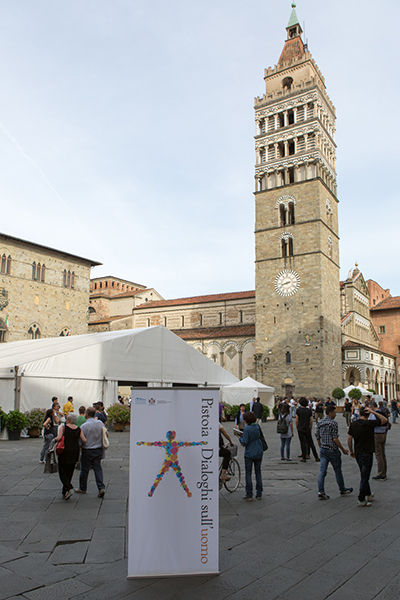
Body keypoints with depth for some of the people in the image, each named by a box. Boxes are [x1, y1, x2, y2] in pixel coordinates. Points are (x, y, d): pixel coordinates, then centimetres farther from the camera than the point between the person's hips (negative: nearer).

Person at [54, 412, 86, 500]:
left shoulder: (63, 427, -9)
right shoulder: (78, 429, 2)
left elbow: (58, 438, -20)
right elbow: (84, 440, -5)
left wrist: (54, 440, 1)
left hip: (65, 451, -4)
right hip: (75, 452, 4)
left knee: (62, 472, 5)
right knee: (69, 472, 15)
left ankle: (68, 489, -14)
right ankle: (65, 493, 20)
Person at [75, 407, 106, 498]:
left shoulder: (84, 426, -18)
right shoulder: (100, 423, -3)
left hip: (87, 451, -4)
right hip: (98, 450, 4)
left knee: (84, 470, 11)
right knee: (98, 469, 8)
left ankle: (82, 488, 26)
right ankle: (101, 487, -4)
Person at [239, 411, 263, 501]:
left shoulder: (246, 428, -17)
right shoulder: (257, 426, 1)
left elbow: (245, 442, -19)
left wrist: (239, 437, -1)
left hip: (249, 454, -6)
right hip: (259, 453, 6)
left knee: (248, 474, 5)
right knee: (258, 473, 14)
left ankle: (249, 494, 8)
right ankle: (259, 494, 18)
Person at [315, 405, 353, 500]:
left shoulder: (320, 423, 7)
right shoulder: (333, 423, -15)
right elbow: (335, 439, -18)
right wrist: (343, 449, -8)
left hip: (323, 450, 6)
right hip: (332, 450, -6)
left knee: (322, 471, 3)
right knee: (338, 471, 12)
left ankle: (321, 492, -3)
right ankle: (342, 490, 28)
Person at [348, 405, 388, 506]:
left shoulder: (353, 424, 0)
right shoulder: (369, 424, -16)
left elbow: (349, 439, 3)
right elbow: (384, 420, -7)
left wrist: (351, 451, 15)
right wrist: (373, 411, -11)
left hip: (357, 453, 6)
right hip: (367, 453, -6)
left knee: (364, 475, 21)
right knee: (365, 477, 0)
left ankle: (368, 495, 34)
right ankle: (361, 500, 3)